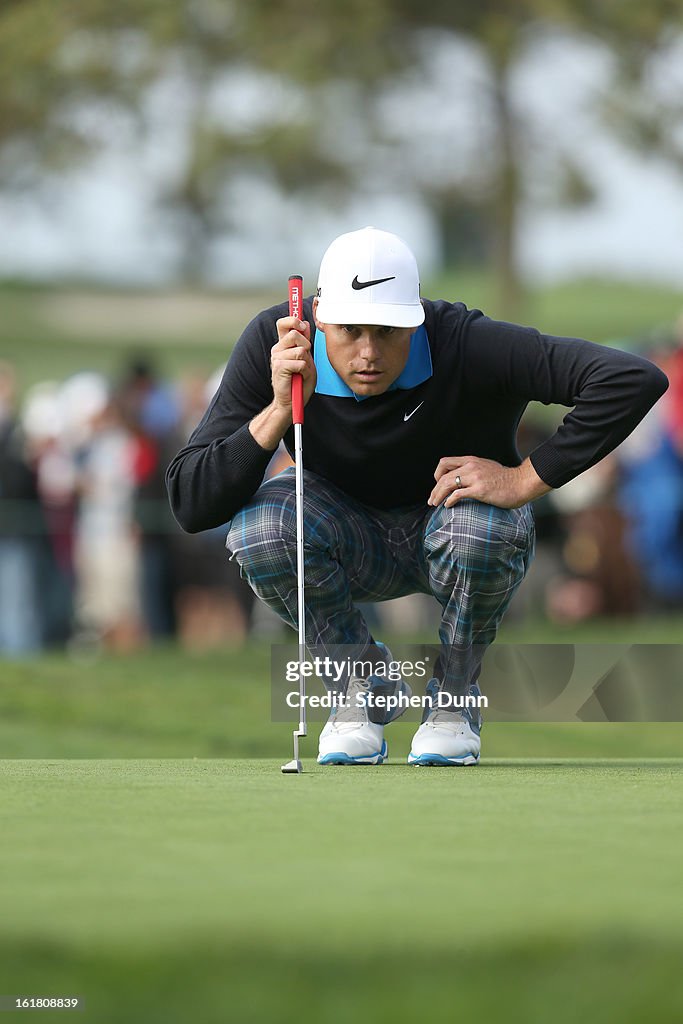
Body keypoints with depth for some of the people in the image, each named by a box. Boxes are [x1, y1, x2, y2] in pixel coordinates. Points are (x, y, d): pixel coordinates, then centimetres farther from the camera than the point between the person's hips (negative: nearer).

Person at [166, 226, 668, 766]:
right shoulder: (272, 346, -25)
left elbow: (635, 379, -38)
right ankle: (366, 685, -1)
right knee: (257, 528, -30)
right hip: (350, 535, 2)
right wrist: (280, 411, -41)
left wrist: (524, 480, -33)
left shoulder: (468, 345, -32)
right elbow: (191, 506, -28)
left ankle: (455, 694, -4)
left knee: (483, 527, -37)